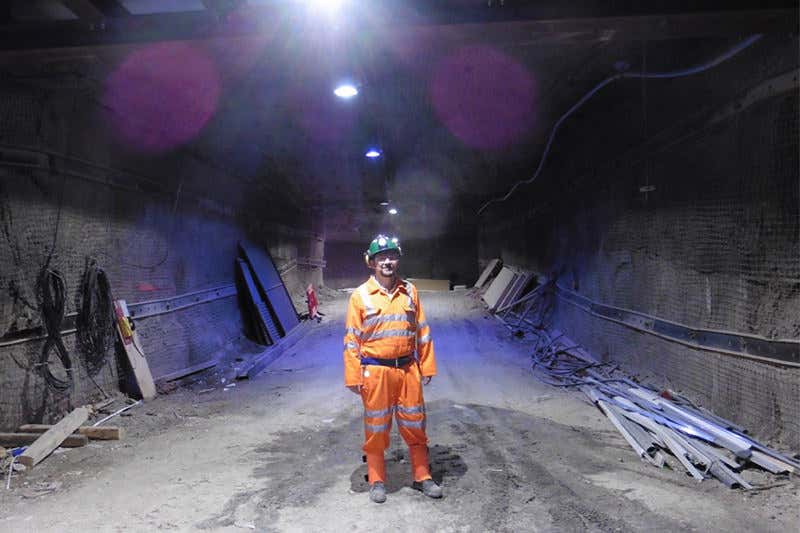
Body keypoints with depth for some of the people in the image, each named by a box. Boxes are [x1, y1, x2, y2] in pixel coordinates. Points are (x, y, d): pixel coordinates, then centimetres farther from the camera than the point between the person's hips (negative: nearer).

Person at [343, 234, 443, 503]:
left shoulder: (410, 292, 4)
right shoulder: (361, 295, -5)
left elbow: (422, 332, 8)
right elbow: (352, 339, -4)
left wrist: (427, 367, 6)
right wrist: (353, 377, -6)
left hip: (408, 369, 3)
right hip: (375, 372, -2)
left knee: (414, 425, 12)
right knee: (376, 428, 9)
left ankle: (422, 476, 28)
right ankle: (376, 480, 26)